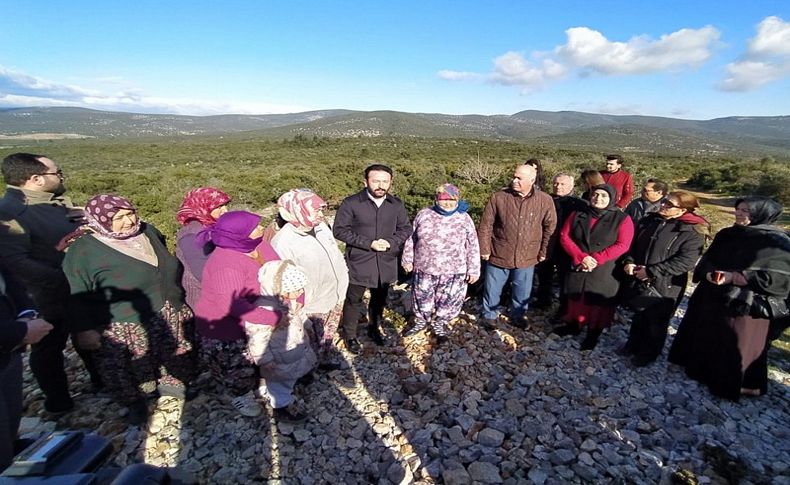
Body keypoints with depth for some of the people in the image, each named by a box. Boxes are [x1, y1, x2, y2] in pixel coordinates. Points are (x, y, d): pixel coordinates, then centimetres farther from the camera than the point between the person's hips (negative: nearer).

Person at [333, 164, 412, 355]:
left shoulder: (397, 205, -3)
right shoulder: (351, 203, -14)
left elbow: (406, 228, 6)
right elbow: (340, 230, -13)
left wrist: (391, 243, -14)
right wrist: (368, 243, -20)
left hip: (386, 263, 4)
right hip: (359, 263, -3)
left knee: (379, 299, 22)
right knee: (353, 301, 11)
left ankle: (374, 328, 47)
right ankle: (349, 335, 34)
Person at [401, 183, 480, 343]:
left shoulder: (464, 219, -5)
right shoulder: (423, 215, -3)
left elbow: (472, 246, -1)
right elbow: (411, 239, 6)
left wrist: (473, 270, -2)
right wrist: (408, 259, 8)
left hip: (453, 272, -1)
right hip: (424, 269, 1)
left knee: (448, 302, 12)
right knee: (422, 299, 17)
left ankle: (439, 325, 37)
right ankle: (420, 320, 43)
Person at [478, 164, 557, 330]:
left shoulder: (545, 200, -6)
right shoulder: (499, 197, -11)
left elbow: (550, 227, 5)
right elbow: (485, 225, -6)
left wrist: (544, 251, 4)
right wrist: (484, 249, -7)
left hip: (526, 257, 2)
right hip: (498, 255, -1)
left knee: (522, 291, 19)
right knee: (492, 289, 13)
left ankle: (518, 316, 43)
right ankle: (489, 316, 35)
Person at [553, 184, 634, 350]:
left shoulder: (622, 219, -5)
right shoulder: (577, 215, 3)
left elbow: (621, 245, -12)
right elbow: (564, 237, -2)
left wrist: (595, 259, -19)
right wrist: (581, 257, -16)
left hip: (604, 272, -3)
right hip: (577, 267, 3)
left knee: (598, 304, 6)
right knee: (575, 299, 16)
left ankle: (593, 335, 24)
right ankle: (573, 326, 36)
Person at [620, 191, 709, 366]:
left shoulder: (693, 232, -14)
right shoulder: (649, 220, 2)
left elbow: (686, 261, -21)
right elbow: (633, 243, 10)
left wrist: (651, 271, -22)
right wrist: (629, 261, -8)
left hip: (664, 285, -5)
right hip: (639, 280, 5)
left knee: (656, 321, 13)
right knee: (638, 316, 21)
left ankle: (649, 353, 33)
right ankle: (634, 344, 41)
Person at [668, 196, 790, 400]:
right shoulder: (726, 235, 7)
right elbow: (706, 260, 9)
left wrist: (734, 277, -24)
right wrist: (710, 274, -13)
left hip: (746, 305, -6)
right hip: (711, 298, 6)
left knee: (735, 344, 6)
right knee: (705, 337, 17)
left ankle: (733, 384, 24)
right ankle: (702, 368, 36)